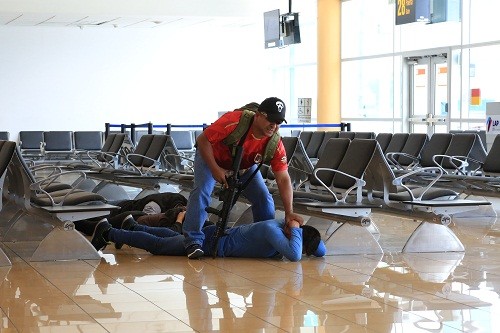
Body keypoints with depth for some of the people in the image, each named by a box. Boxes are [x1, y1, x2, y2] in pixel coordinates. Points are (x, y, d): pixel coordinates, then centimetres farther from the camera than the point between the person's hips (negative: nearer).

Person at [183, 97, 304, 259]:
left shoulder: (275, 143, -27)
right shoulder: (234, 121, -40)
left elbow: (283, 179, -24)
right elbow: (203, 140, -30)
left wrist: (289, 212, -33)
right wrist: (215, 169, -35)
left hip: (244, 166, 4)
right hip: (210, 157, -4)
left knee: (264, 198, -9)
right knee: (202, 191, -26)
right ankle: (193, 242, -21)